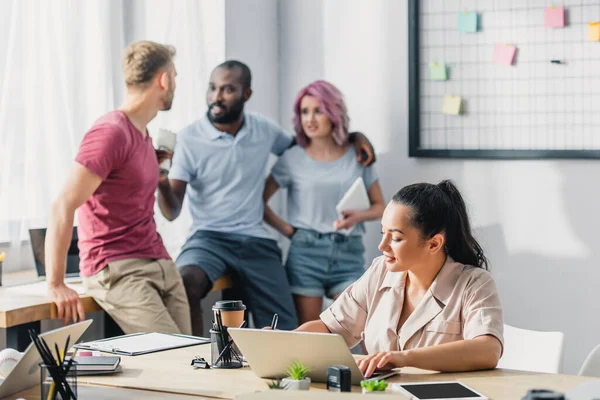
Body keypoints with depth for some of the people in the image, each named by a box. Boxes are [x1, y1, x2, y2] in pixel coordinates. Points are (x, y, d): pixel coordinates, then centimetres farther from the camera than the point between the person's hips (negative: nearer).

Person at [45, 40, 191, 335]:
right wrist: (56, 285, -20)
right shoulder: (111, 132, -13)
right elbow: (63, 207, -18)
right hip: (118, 270, -9)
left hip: (159, 264, 9)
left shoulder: (142, 135, 17)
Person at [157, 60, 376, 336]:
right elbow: (172, 212, -6)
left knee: (285, 333, -4)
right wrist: (163, 185, -29)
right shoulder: (189, 139, -3)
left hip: (256, 241, 4)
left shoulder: (264, 130, 7)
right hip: (208, 238, -4)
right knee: (185, 283, -38)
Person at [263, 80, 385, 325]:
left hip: (349, 253, 0)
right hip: (306, 252, 0)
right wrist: (287, 229, -4)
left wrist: (359, 216, -9)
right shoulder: (293, 159, 3)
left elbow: (379, 206, 11)